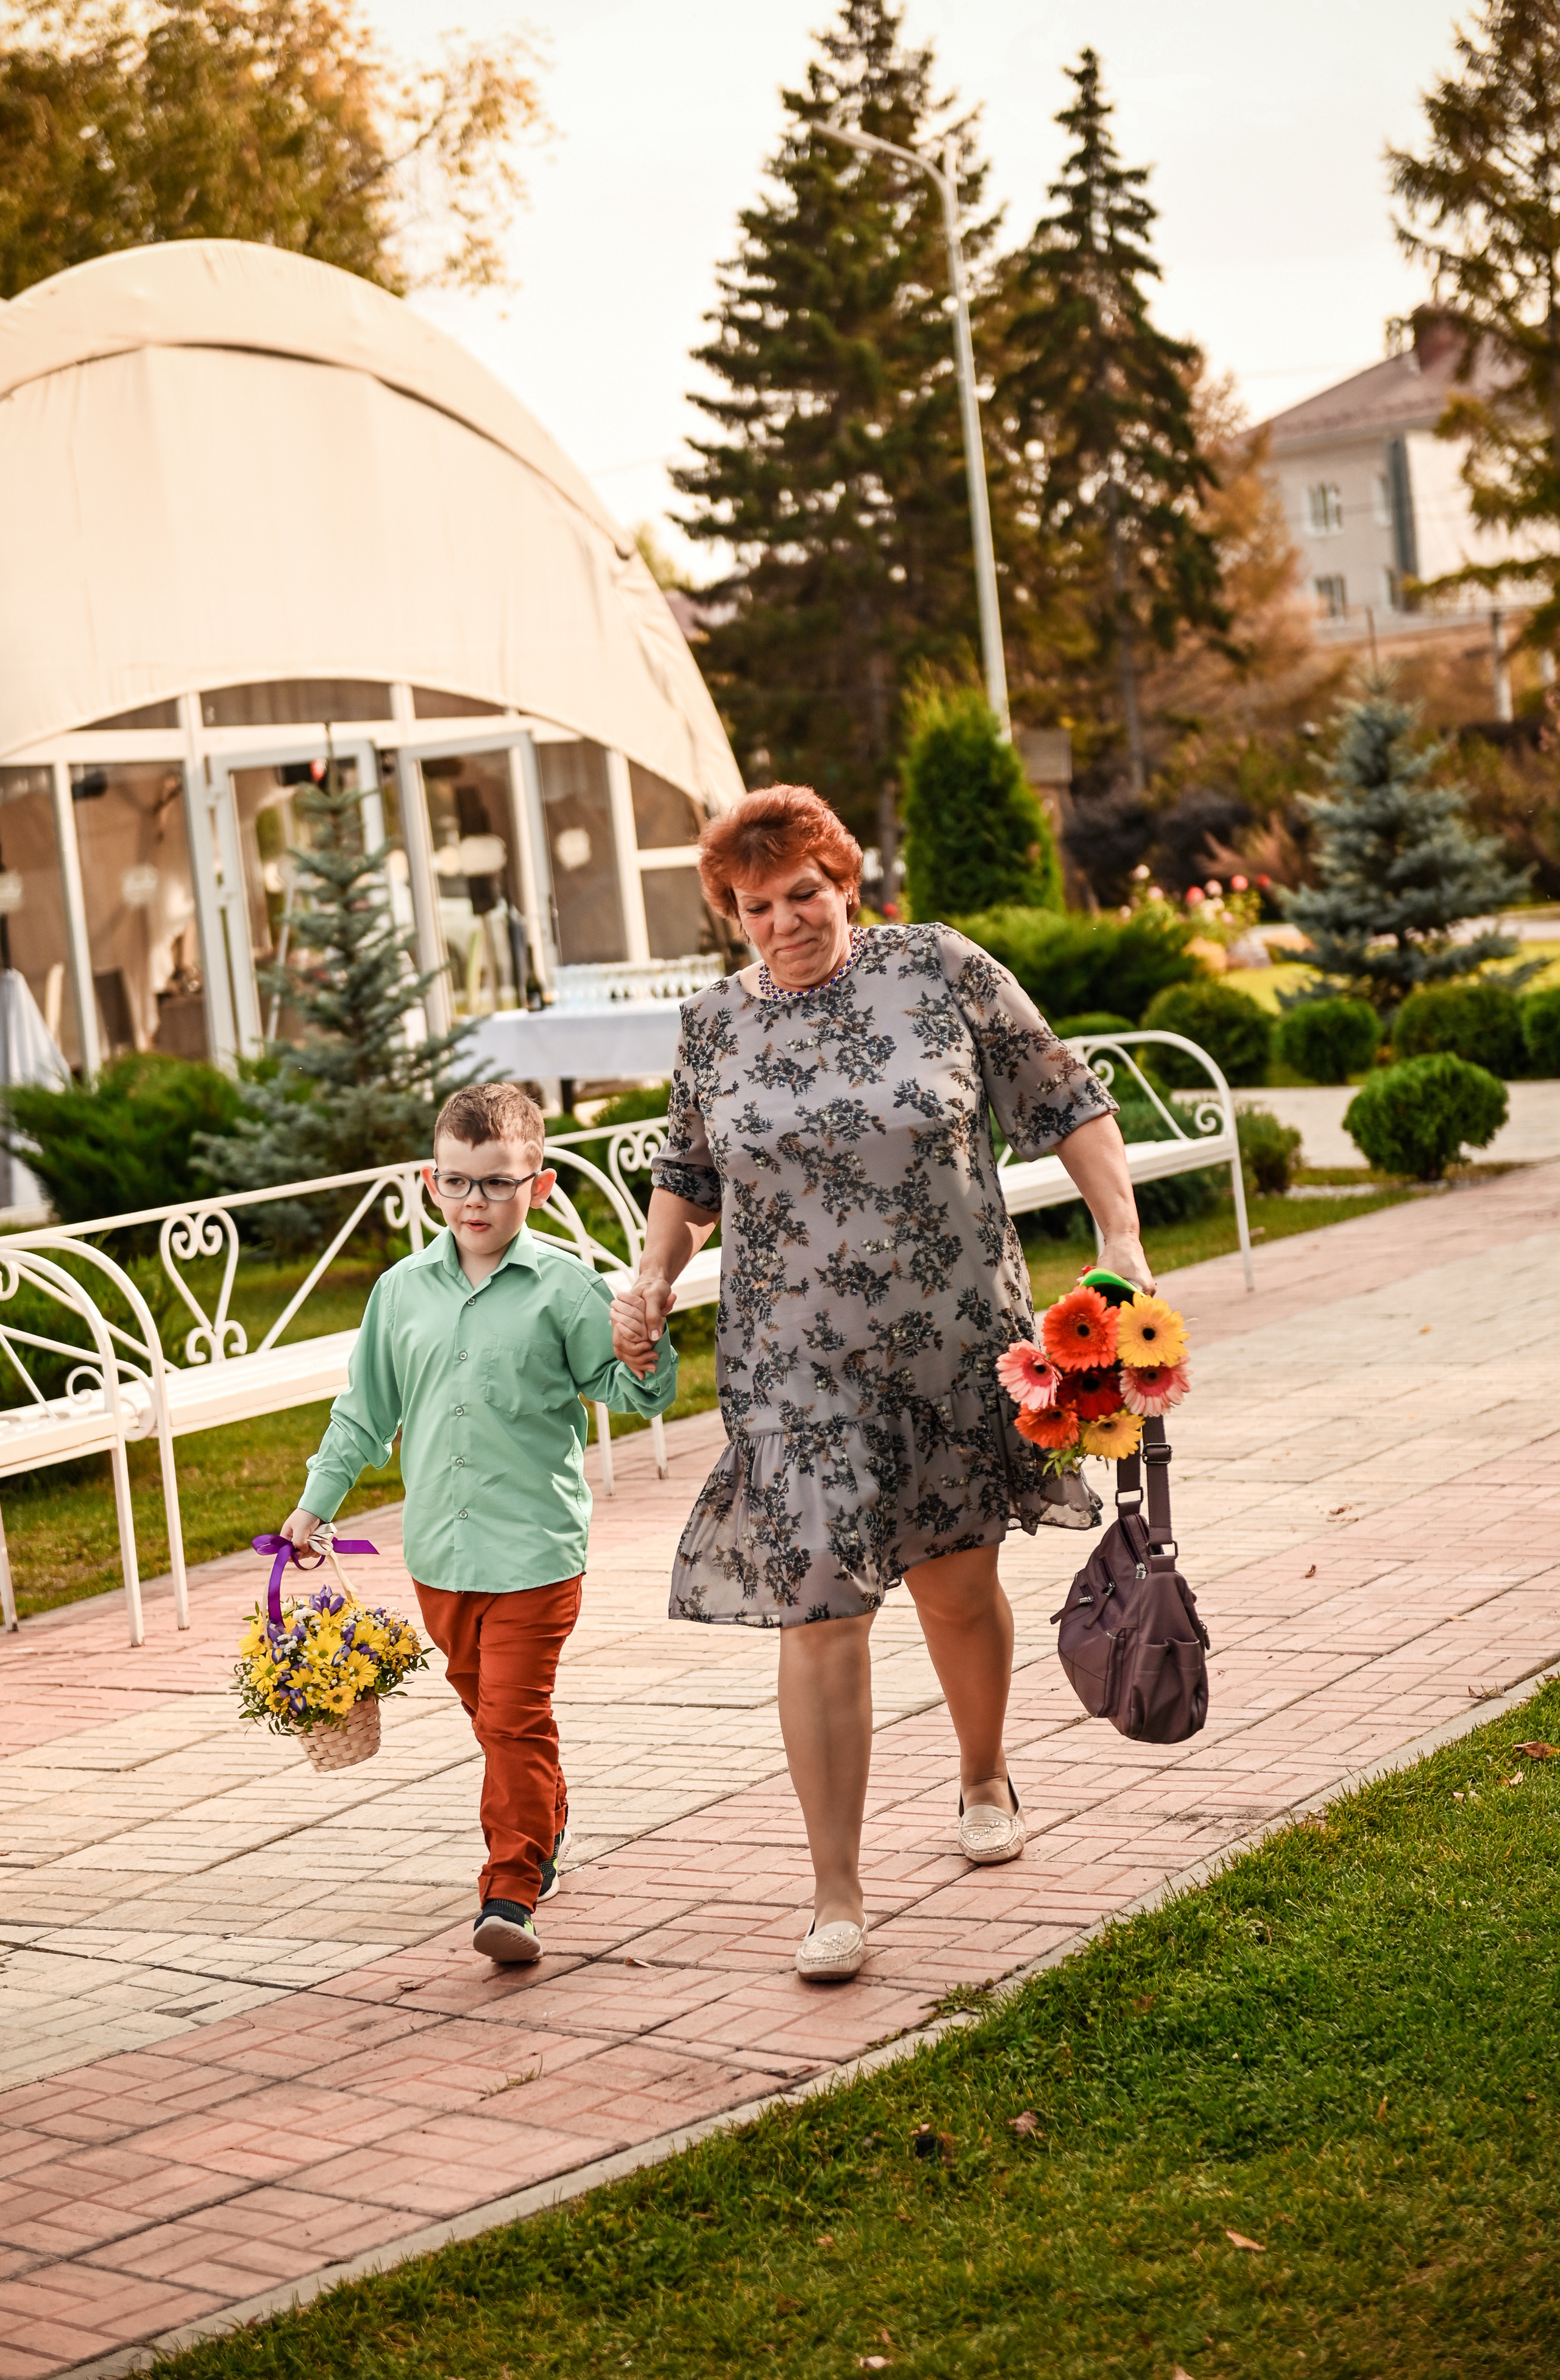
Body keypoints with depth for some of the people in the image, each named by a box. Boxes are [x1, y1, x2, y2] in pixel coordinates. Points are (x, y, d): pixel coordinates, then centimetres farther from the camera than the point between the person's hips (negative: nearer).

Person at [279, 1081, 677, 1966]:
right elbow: (366, 1409, 16)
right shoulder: (403, 1290, 6)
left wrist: (645, 1364, -24)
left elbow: (627, 1387, -1)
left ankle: (511, 1892, -3)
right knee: (487, 1707, 19)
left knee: (517, 1716, -7)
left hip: (535, 1543, -5)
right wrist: (318, 1501, 18)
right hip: (439, 1545, 5)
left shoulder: (564, 1284, -6)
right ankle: (546, 1824, 41)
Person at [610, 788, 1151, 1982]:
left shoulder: (943, 970, -4)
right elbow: (689, 1174, 19)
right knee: (821, 1610, -6)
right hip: (797, 1366, 0)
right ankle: (838, 1898, 2)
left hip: (956, 1343, 0)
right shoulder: (714, 1025, 3)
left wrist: (1122, 1236, -7)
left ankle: (985, 1778, 45)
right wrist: (653, 1280, 3)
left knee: (957, 1582, 14)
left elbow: (1067, 1101, 3)